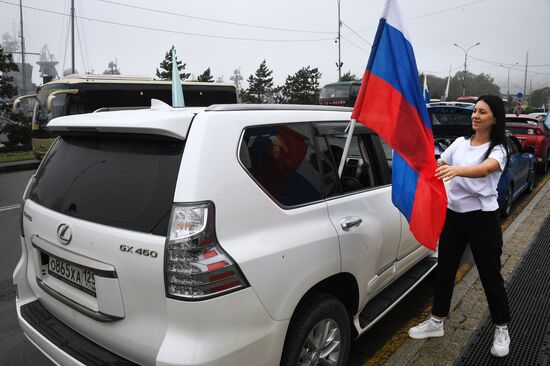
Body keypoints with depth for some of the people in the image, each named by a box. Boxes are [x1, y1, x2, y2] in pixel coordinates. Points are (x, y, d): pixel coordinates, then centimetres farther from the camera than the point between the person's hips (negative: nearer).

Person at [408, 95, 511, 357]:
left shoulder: (498, 149, -9)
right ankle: (436, 322, 25)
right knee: (444, 269, 11)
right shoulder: (460, 142, 6)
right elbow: (439, 167, 16)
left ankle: (501, 328, 28)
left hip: (482, 217, -4)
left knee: (490, 274, 7)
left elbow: (484, 169, -32)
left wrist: (456, 170, -51)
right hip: (453, 213, 5)